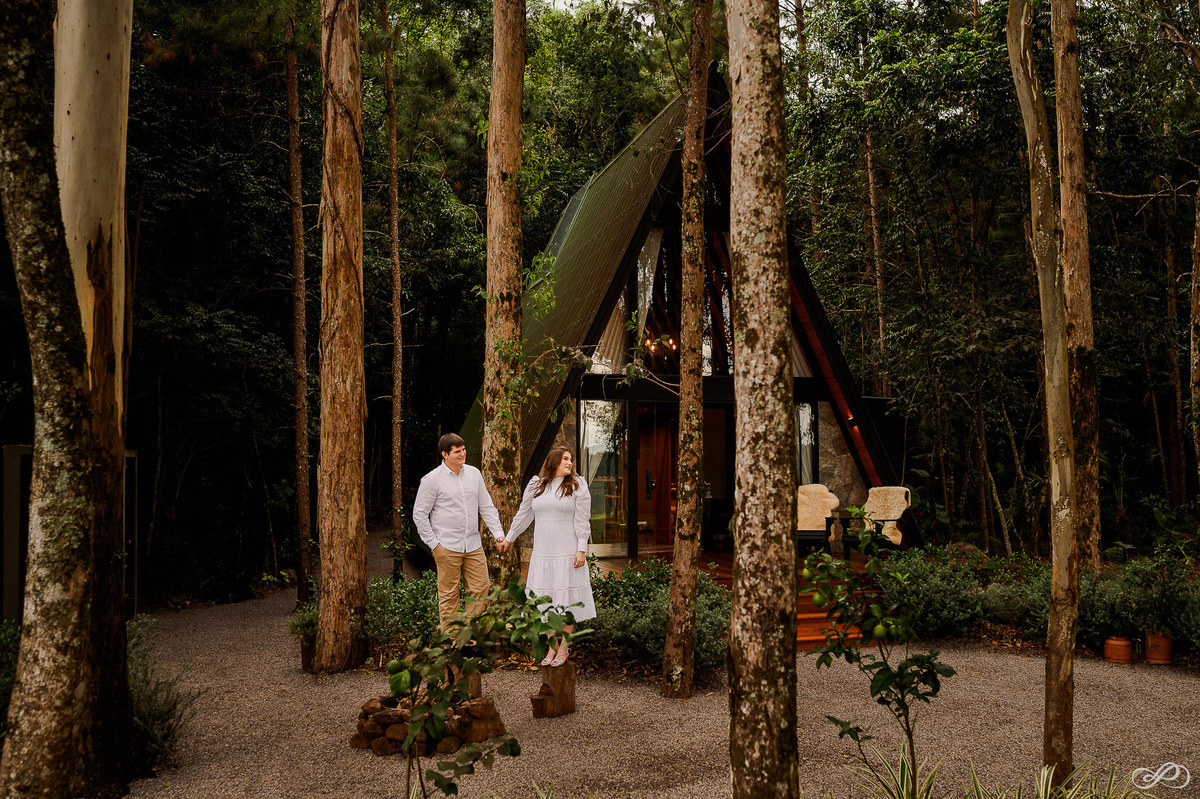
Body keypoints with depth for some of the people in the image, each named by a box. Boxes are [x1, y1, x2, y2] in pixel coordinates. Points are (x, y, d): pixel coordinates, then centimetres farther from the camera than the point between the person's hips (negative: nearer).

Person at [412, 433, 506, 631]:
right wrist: (433, 544, -6)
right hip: (447, 548, -5)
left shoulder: (474, 473, 9)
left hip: (473, 545, 5)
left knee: (480, 589, 5)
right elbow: (419, 514, -3)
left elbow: (487, 506, 14)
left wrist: (498, 532, 3)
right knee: (448, 595, 2)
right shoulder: (432, 479, -6)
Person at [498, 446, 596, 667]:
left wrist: (581, 550, -11)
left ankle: (564, 648, 11)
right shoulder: (535, 485, 9)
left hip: (568, 553, -3)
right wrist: (509, 538, 25)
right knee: (546, 599, 5)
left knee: (566, 599, 0)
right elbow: (523, 514, 19)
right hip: (543, 552, 3)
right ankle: (552, 646, 16)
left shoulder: (577, 486, 0)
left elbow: (582, 519, -4)